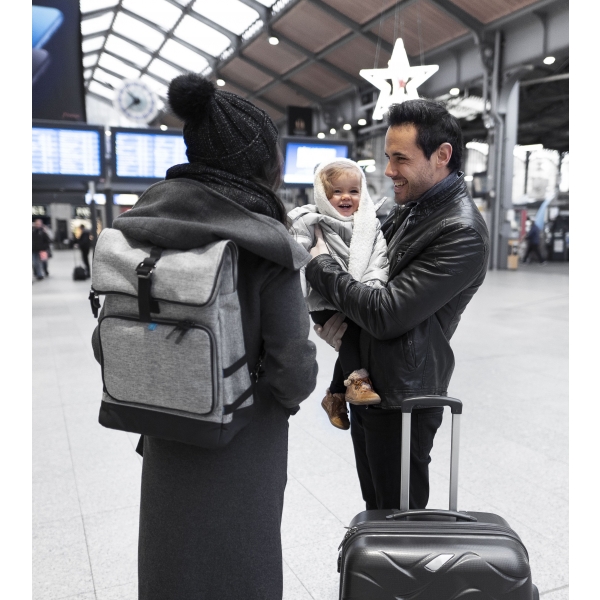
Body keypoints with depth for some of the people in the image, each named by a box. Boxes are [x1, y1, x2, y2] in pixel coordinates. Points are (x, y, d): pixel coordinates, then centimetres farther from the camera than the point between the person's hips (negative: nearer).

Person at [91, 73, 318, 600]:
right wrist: (290, 396, 0)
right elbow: (294, 367, -22)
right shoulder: (266, 246, -21)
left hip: (168, 440, 4)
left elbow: (108, 343, -4)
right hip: (242, 443, -4)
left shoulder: (139, 231, -7)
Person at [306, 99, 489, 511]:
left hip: (401, 399, -8)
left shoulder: (462, 233, -22)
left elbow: (386, 315, -25)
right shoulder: (412, 206, 6)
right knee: (374, 507, 24)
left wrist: (320, 262, -14)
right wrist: (341, 314, -6)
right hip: (367, 384, 8)